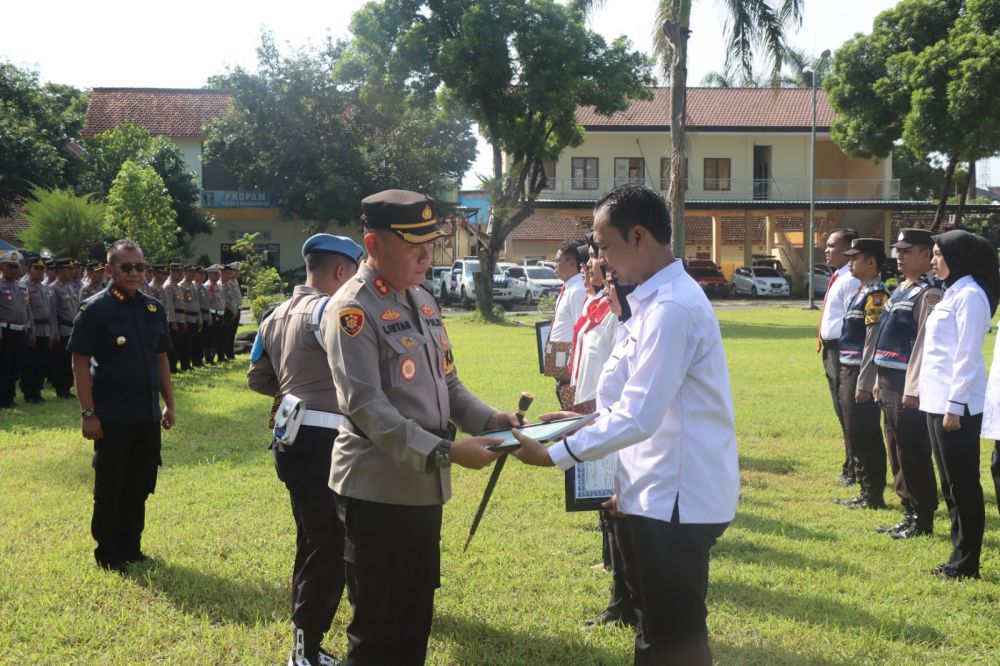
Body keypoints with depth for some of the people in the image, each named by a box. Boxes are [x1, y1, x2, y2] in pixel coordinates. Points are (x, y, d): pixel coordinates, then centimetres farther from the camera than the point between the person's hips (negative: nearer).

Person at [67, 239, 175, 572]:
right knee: (110, 488, 6)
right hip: (113, 417, -5)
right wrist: (88, 414, -15)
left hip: (148, 416, 5)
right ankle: (108, 555, 19)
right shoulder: (95, 309, -10)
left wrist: (169, 404, 11)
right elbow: (80, 363, -11)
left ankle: (131, 548, 27)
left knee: (140, 486, 14)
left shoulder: (154, 308, 7)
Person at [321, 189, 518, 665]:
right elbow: (366, 407, -22)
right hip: (377, 491, -8)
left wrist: (489, 419, -3)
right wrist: (444, 451, -28)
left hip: (425, 487, 8)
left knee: (416, 620, 18)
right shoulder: (351, 310, -15)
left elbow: (447, 383, 16)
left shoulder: (423, 302, 12)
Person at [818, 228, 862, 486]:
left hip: (843, 350, -10)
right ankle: (851, 468, 28)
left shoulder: (850, 281, -16)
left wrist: (844, 356, -23)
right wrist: (826, 347, 17)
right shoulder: (837, 278, 15)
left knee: (848, 413, -2)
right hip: (831, 349, 10)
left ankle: (853, 471, 8)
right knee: (842, 412, 17)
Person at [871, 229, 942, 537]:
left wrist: (912, 389, -20)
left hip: (908, 386, -9)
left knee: (914, 456, -2)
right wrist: (880, 380, 19)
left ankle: (923, 520, 7)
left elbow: (925, 343, -18)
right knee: (897, 455, 14)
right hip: (890, 384, 9)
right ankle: (909, 514, 24)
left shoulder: (929, 293, -13)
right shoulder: (901, 289, 16)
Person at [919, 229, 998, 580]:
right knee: (950, 483, 14)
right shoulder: (951, 293, 16)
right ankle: (959, 556, 21)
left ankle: (966, 563, 4)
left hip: (957, 403, -10)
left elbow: (967, 355, -17)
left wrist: (955, 405, -19)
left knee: (963, 484, -3)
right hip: (938, 400, 10)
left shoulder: (969, 295, -12)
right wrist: (942, 402, 17)